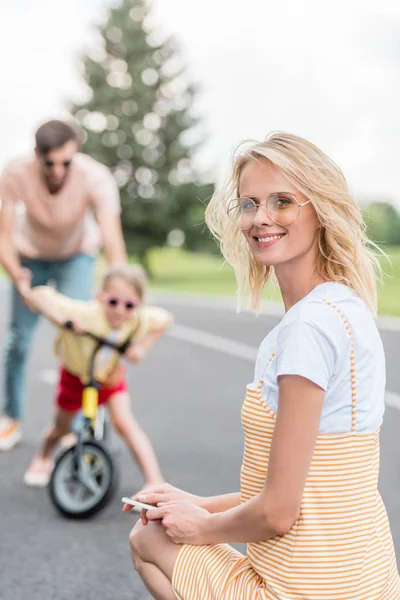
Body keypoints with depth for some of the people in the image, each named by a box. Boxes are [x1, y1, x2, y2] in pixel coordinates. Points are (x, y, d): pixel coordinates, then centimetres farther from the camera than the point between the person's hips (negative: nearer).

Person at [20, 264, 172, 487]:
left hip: (110, 375, 1)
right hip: (76, 375, -1)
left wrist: (142, 347, -20)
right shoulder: (85, 313, -41)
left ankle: (155, 482, -14)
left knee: (125, 422, -19)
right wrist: (62, 318, -55)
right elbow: (37, 295, -41)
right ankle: (44, 457, 54)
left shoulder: (139, 320, -29)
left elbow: (166, 318, -7)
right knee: (62, 428, 18)